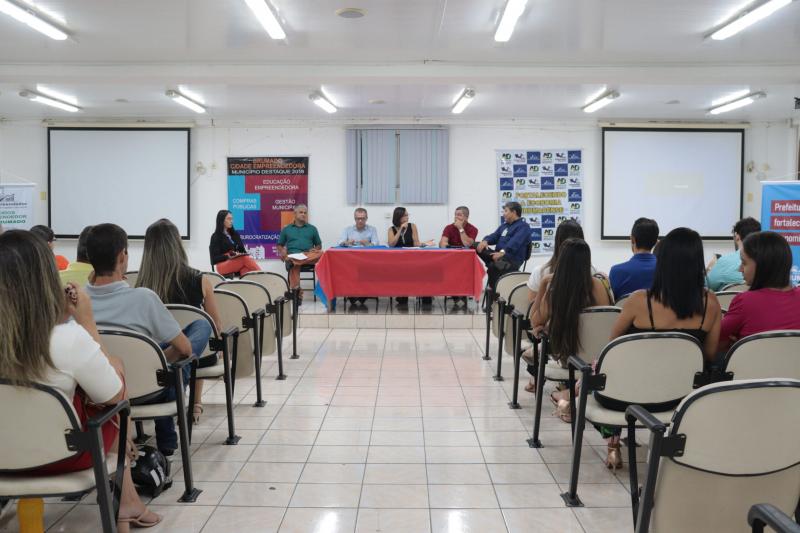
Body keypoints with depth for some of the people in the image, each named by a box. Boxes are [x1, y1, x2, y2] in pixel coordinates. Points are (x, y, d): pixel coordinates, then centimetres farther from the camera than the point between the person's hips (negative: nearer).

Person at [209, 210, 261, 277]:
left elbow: (242, 250, 16)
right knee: (246, 259, -35)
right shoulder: (215, 237, 4)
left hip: (238, 263, 4)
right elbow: (215, 259, -2)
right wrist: (228, 256, -19)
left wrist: (244, 255, -8)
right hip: (223, 265, -4)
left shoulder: (235, 234, 20)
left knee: (247, 269, -36)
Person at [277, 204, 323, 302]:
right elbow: (280, 245, 24)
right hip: (292, 255, -1)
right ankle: (296, 293, -48)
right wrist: (282, 252, 0)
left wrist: (315, 250, -1)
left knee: (320, 254, -35)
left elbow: (319, 246, 24)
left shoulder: (312, 229, 23)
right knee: (295, 266, -39)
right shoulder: (286, 229, 22)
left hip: (309, 256, 1)